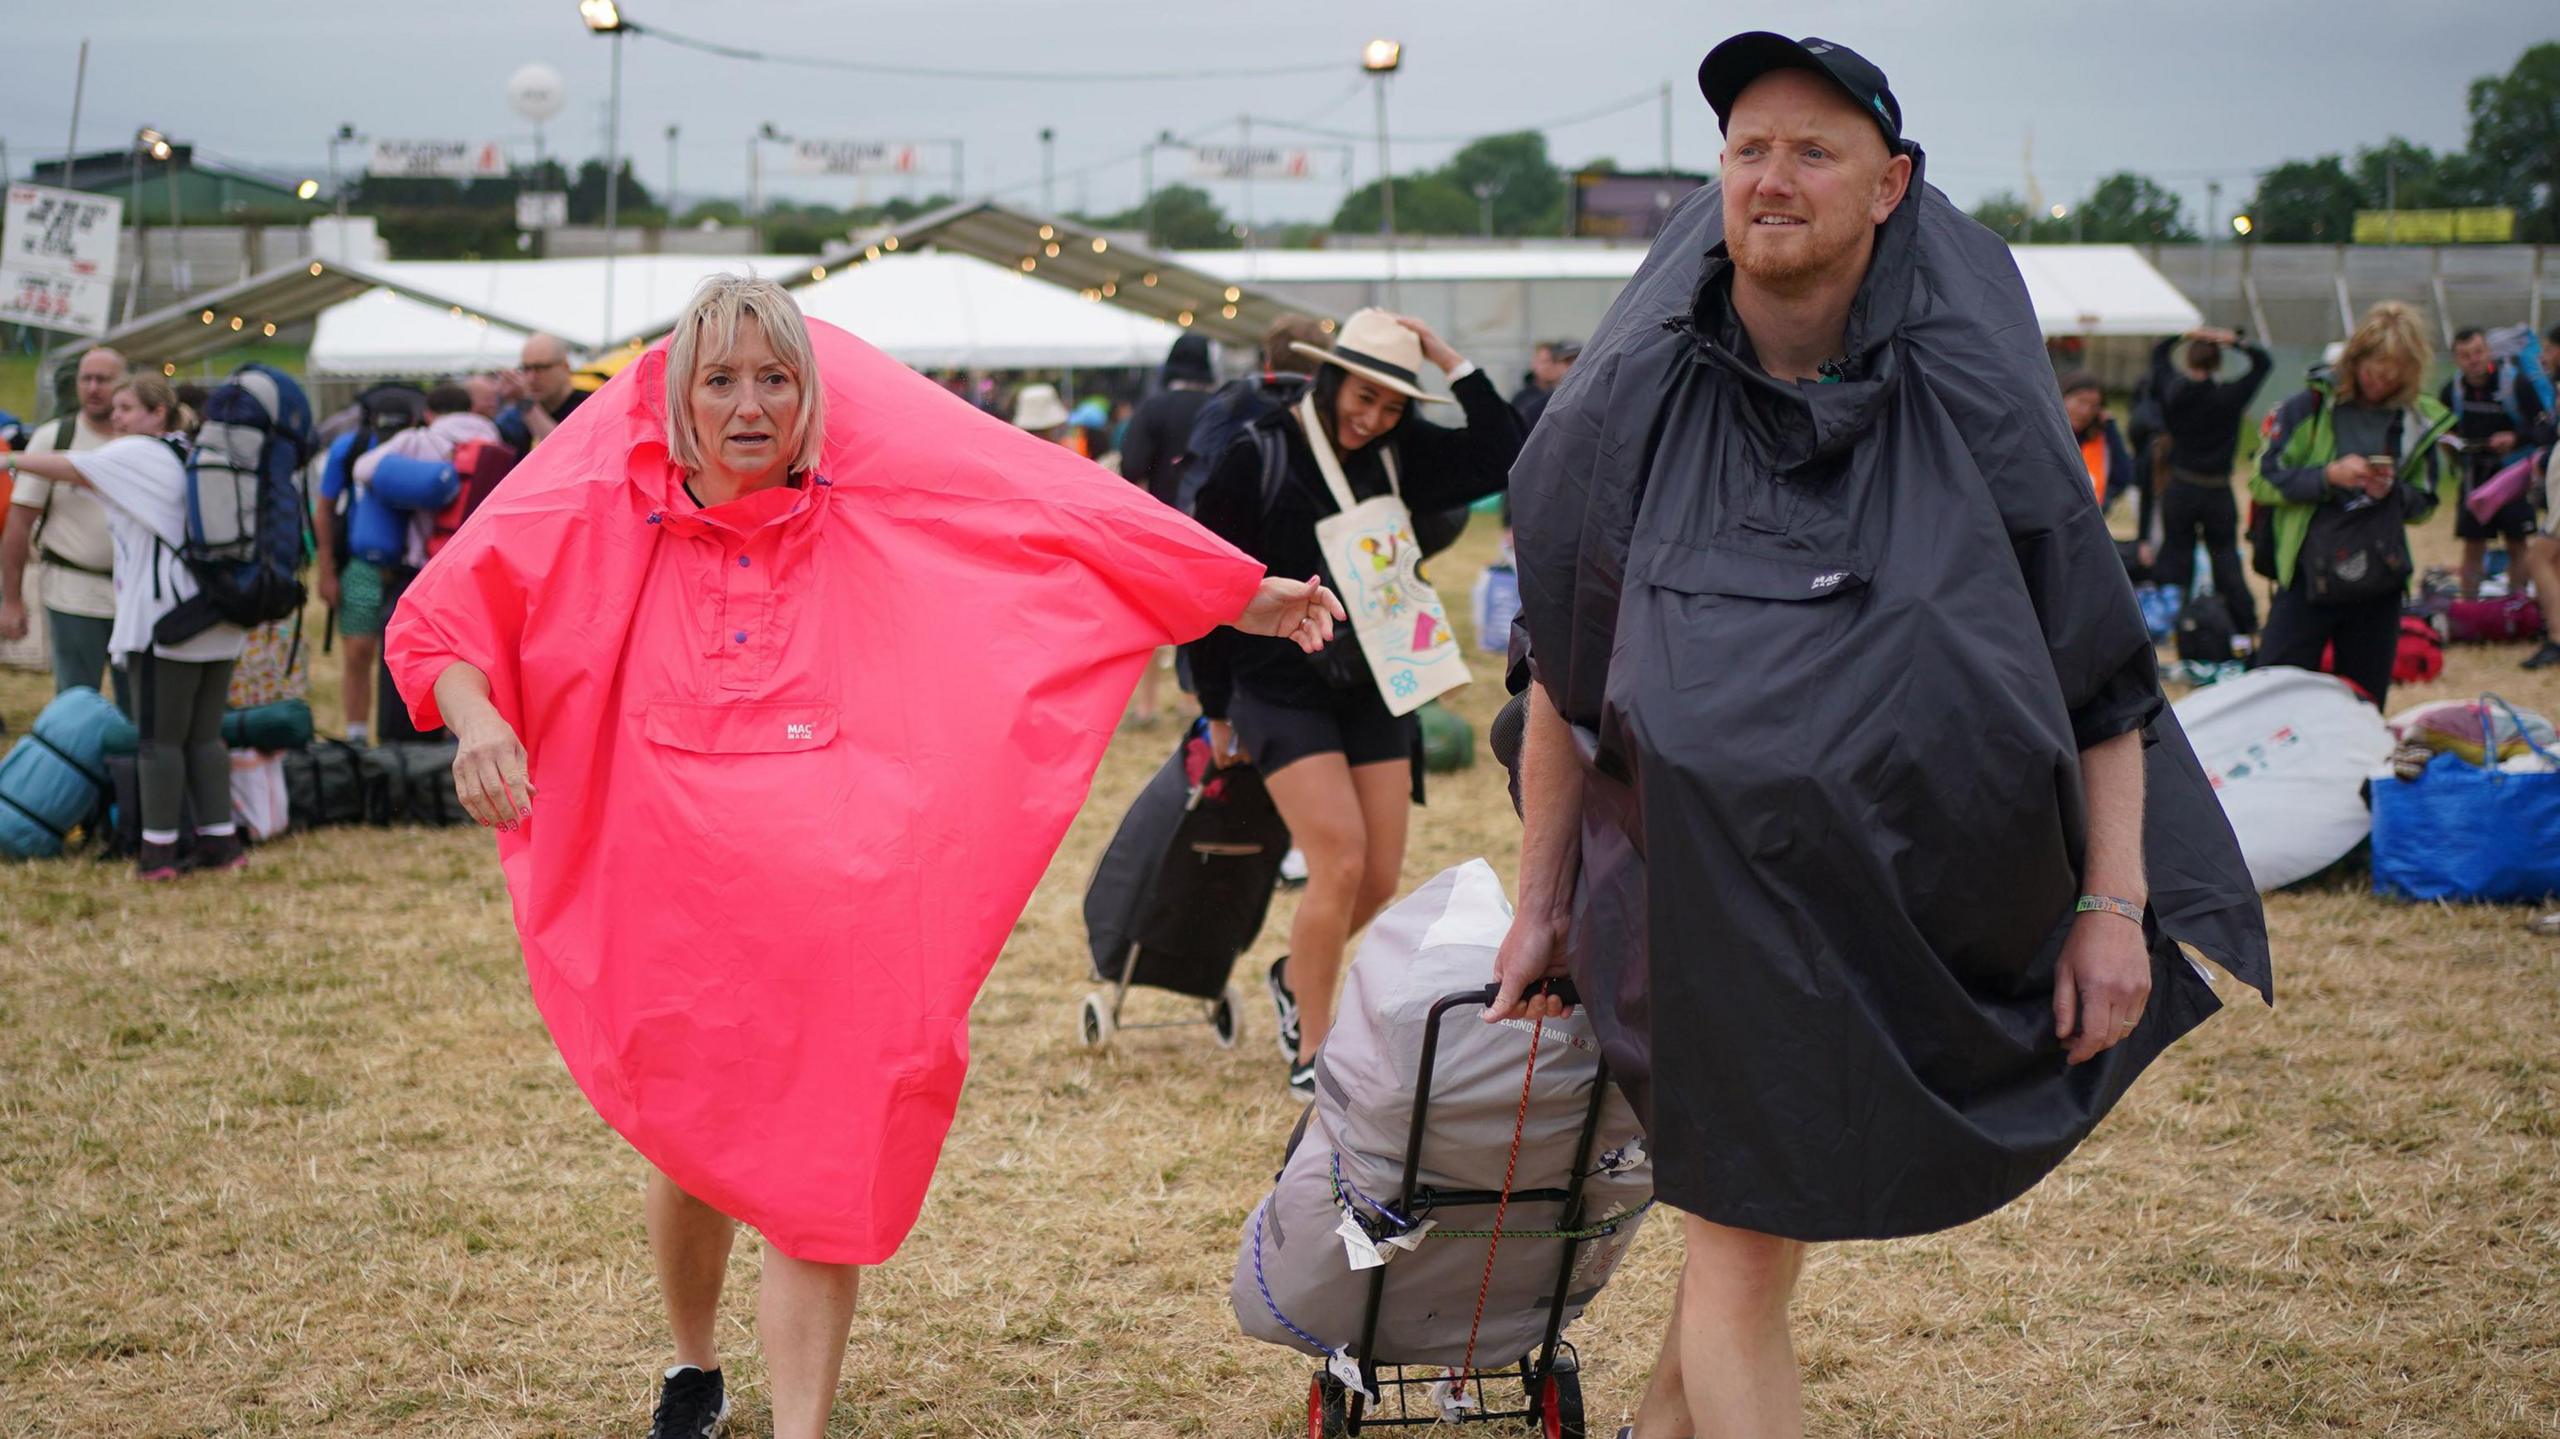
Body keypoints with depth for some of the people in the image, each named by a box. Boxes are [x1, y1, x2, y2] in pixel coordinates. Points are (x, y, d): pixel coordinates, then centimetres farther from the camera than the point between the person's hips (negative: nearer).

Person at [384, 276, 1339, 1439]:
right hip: (670, 900, 2)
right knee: (689, 1148, 17)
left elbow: (1071, 527, 4)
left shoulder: (888, 507, -2)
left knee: (821, 1170, -4)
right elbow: (442, 617, 2)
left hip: (836, 904, -1)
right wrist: (475, 716, -19)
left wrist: (1245, 602, 5)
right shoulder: (605, 519, 0)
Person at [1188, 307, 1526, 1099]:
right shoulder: (1257, 458, -11)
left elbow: (1501, 459, -4)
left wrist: (1450, 361, -9)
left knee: (1381, 879, 5)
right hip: (1284, 694, -6)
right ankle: (1311, 1054, -2)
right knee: (1340, 863, -16)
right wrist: (1218, 708, -2)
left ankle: (1296, 976, 34)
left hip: (1375, 690, 6)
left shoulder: (1397, 454, 3)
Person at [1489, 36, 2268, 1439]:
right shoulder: (1634, 405, -2)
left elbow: (2101, 664, -1)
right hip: (1712, 893, -1)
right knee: (1741, 1259, -3)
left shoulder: (1972, 402, -4)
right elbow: (1561, 663, 5)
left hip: (1918, 895, 1)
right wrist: (1542, 900, 6)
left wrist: (2116, 903, -7)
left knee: (1763, 1207, 13)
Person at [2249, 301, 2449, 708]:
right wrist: (2327, 476, -16)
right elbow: (2262, 482, -4)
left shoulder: (2420, 422, 5)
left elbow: (2423, 506, 13)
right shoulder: (2310, 407, -3)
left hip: (2379, 585, 3)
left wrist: (2393, 490, -8)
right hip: (2307, 578, -3)